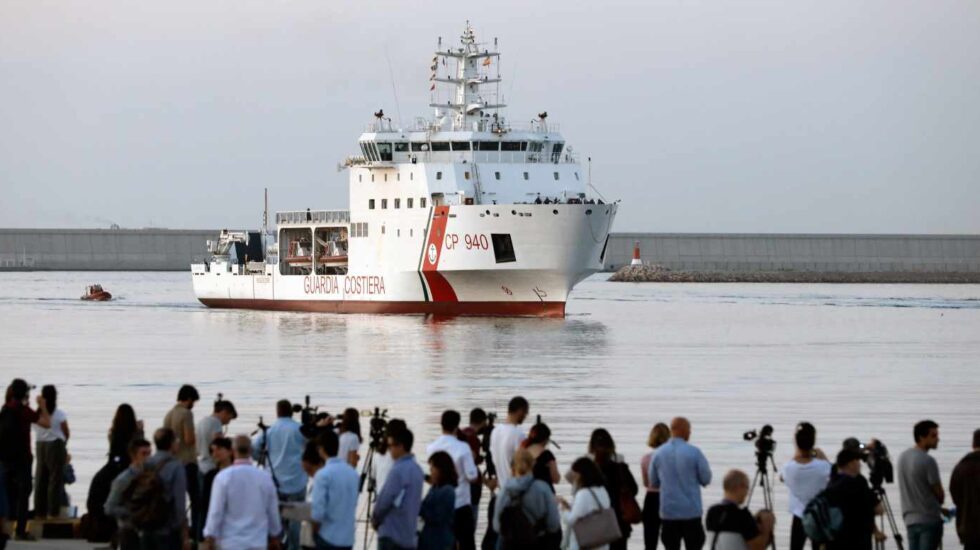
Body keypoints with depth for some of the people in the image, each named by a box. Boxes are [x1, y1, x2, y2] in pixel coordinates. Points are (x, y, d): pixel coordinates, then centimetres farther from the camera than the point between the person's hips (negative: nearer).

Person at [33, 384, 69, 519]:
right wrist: (63, 442, 17)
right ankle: (53, 511, -1)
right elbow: (66, 433, -2)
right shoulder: (59, 413, -9)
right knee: (56, 478, 1)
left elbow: (37, 431, 3)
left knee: (40, 478, 9)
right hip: (56, 445, -4)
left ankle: (40, 511, 11)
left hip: (40, 445, 4)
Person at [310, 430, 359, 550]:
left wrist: (314, 531, 1)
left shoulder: (323, 474, -15)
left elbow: (318, 511, -16)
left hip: (328, 537, -6)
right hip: (347, 538, 6)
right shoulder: (353, 473, 6)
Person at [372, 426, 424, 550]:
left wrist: (375, 518, 3)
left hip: (392, 533, -9)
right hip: (409, 534, 9)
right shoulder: (417, 469, 11)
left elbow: (385, 499, -16)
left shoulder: (398, 470, -18)